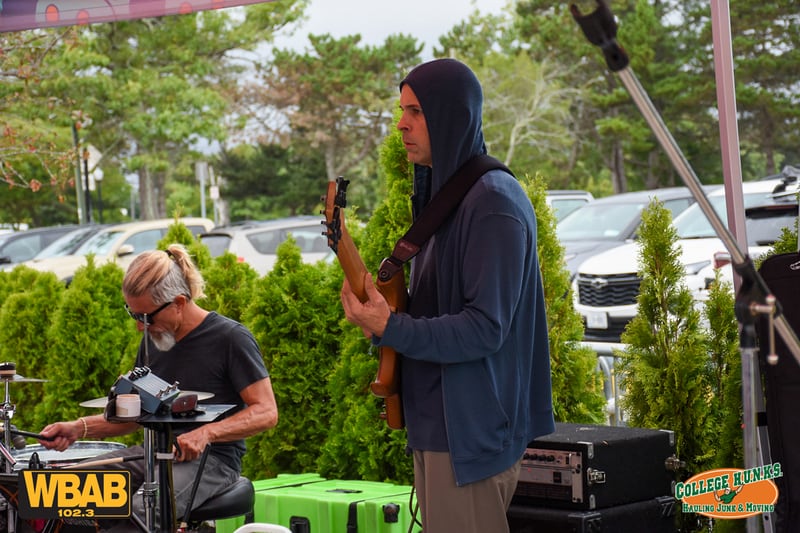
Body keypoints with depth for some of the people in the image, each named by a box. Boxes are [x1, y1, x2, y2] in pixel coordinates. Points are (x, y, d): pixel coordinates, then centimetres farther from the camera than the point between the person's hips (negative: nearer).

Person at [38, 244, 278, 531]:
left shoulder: (230, 338, -10)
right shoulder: (153, 341, 12)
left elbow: (266, 412, -12)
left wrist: (206, 433, -26)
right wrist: (80, 428, 3)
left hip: (213, 458, -7)